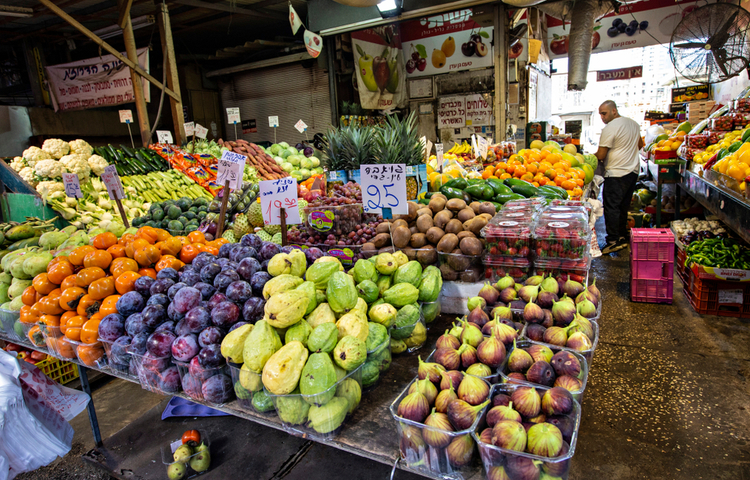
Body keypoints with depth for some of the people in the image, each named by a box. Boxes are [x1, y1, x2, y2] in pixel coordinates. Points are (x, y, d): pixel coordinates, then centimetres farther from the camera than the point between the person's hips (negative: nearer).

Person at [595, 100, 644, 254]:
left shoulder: (610, 128, -15)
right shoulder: (634, 123, 12)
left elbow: (601, 156, -14)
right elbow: (640, 145, 25)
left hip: (616, 174, -9)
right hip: (633, 171, 9)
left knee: (611, 207, -4)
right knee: (623, 207, 15)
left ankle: (613, 241, -4)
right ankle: (623, 238, 22)